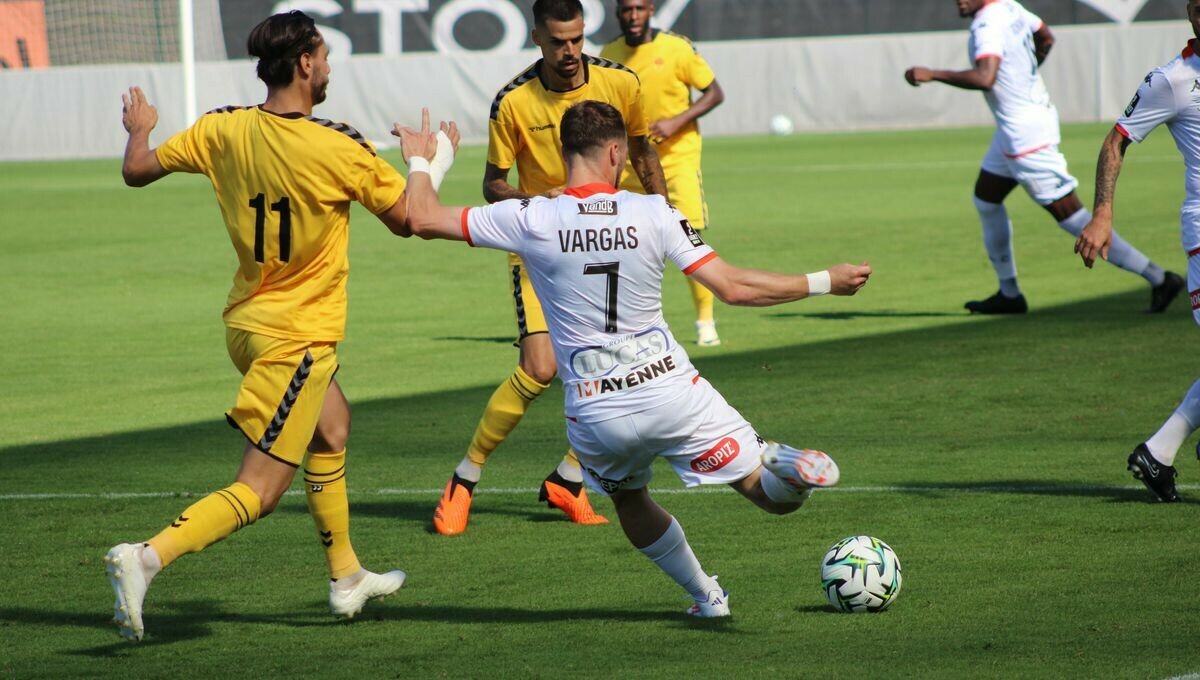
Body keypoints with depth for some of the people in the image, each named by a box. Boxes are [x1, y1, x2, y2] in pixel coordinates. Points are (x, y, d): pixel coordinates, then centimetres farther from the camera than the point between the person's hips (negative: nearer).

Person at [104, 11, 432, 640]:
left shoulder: (224, 130, -5)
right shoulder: (339, 149, -19)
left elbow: (137, 170, 5)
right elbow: (407, 217, -7)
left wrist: (139, 129, 27)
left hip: (247, 322, 8)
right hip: (299, 334, -8)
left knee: (333, 429, 30)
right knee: (258, 490, -7)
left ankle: (347, 577, 39)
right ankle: (147, 556, -27)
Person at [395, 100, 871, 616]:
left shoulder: (531, 220, -7)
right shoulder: (653, 213, -6)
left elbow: (423, 219, -2)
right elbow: (732, 287, -8)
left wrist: (419, 162, 20)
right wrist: (824, 282, 3)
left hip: (594, 414, 1)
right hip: (670, 390, -1)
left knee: (629, 501, 32)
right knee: (774, 497, 5)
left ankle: (706, 596, 30)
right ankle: (787, 469, -30)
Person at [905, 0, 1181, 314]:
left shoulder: (988, 26, -24)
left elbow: (984, 78, -39)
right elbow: (1046, 38, 23)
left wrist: (932, 74, -31)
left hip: (1026, 133, -10)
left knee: (1070, 216, -6)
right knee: (985, 200, 20)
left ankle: (1158, 279, -3)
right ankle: (1009, 294, 28)